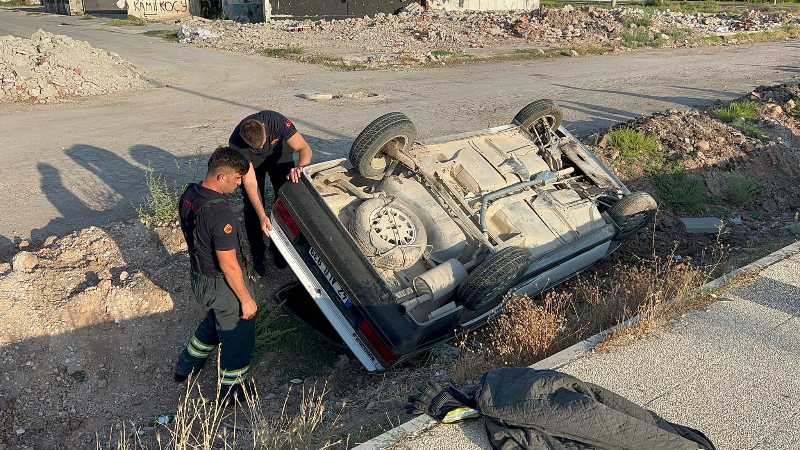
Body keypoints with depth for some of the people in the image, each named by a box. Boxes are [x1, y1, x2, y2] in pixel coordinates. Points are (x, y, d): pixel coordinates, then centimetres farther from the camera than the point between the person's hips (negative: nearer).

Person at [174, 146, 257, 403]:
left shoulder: (188, 196, -5)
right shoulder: (221, 215, -33)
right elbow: (229, 266, -27)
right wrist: (246, 299, -15)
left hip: (199, 278, 9)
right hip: (223, 287, -9)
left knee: (214, 323, 34)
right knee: (237, 340, 13)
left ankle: (186, 367, 51)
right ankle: (231, 395, 32)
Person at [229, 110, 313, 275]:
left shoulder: (276, 120, -39)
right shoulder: (236, 143, -37)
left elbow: (305, 148, -37)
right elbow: (249, 182, -37)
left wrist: (299, 167, -59)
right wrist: (262, 216, -43)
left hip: (280, 154, 1)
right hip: (252, 161, -1)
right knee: (253, 208, -7)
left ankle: (277, 248, 14)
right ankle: (257, 255, 8)